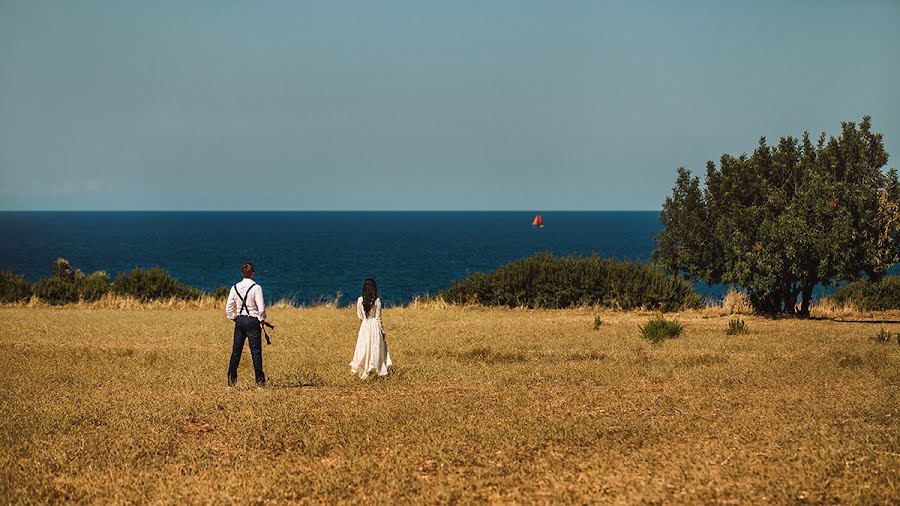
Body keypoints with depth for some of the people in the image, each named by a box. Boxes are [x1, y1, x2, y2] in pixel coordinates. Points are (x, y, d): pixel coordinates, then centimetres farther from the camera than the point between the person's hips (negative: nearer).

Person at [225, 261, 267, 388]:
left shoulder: (235, 288, 3)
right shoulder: (256, 288, -11)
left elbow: (228, 308, 4)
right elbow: (261, 308, -15)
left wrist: (235, 318, 14)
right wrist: (262, 320, 1)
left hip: (239, 320, 4)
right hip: (253, 321, -4)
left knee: (236, 351, 10)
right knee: (256, 352, 1)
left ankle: (231, 379, 11)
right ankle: (260, 381, 1)